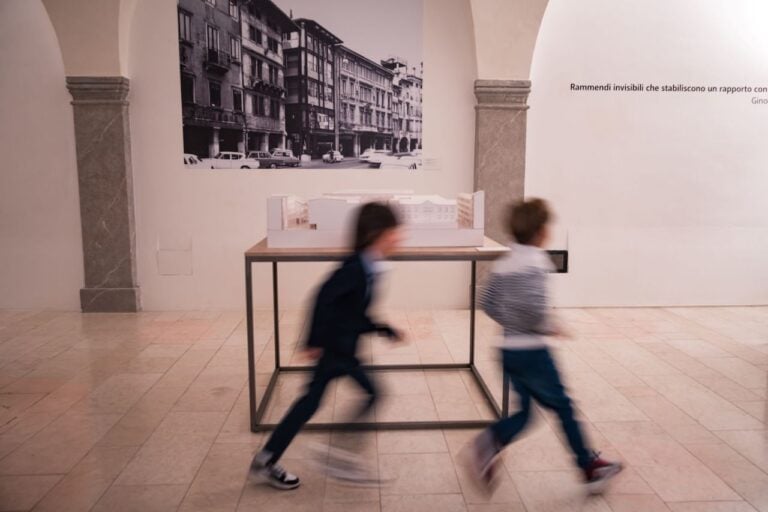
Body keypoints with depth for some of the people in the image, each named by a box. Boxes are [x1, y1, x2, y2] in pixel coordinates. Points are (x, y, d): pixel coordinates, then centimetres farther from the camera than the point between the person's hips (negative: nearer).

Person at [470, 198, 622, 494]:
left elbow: (487, 302, 11)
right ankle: (590, 467, 26)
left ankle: (490, 442, -11)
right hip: (531, 351, -7)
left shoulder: (503, 263, 8)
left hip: (509, 350, 7)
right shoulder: (535, 263, -17)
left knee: (523, 411, 14)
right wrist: (550, 327, -11)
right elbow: (533, 306, -29)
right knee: (562, 406, 11)